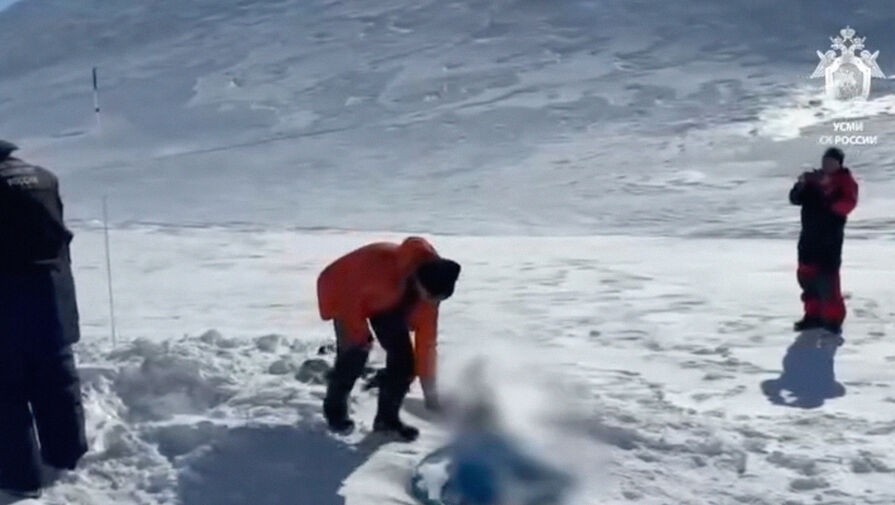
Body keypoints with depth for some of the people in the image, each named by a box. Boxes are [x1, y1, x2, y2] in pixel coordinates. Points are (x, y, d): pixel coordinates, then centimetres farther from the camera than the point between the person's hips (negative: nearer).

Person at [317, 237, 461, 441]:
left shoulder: (430, 288, -23)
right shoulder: (381, 264, -44)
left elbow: (426, 337, -17)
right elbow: (351, 296, -30)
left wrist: (429, 387, -16)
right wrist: (359, 335, -23)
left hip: (389, 302, 5)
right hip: (347, 292, -5)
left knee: (402, 357, -8)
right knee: (354, 353, -16)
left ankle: (387, 417, 8)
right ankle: (334, 410, 9)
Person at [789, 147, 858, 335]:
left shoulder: (845, 181, -1)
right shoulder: (813, 178, 13)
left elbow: (847, 205, -17)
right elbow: (796, 199, 8)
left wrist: (828, 190, -29)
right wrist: (801, 185, -12)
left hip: (830, 237, -6)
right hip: (809, 236, 6)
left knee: (827, 277, -13)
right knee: (806, 274, 9)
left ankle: (833, 318, -6)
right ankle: (813, 315, 21)